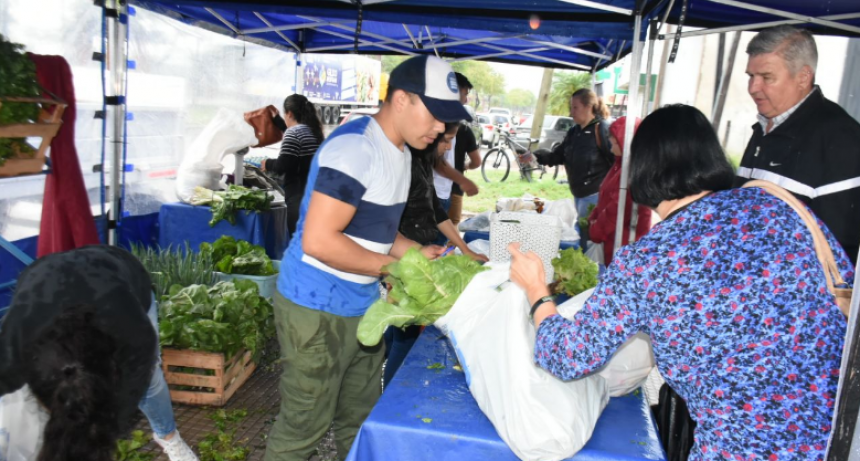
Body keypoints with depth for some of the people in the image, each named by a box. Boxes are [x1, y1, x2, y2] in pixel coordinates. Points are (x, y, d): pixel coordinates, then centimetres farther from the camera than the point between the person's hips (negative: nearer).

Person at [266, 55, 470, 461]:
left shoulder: (400, 152, 8)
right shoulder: (355, 148, -22)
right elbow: (318, 240, -26)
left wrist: (417, 252, 1)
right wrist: (395, 266, -20)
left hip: (361, 305, 9)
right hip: (318, 308, -9)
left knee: (360, 419, 21)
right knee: (303, 427, 7)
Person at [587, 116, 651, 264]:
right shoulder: (622, 163, 13)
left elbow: (619, 208, -21)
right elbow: (606, 199, 16)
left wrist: (595, 231, -10)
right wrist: (593, 219, 3)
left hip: (625, 241, -9)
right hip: (614, 238, 9)